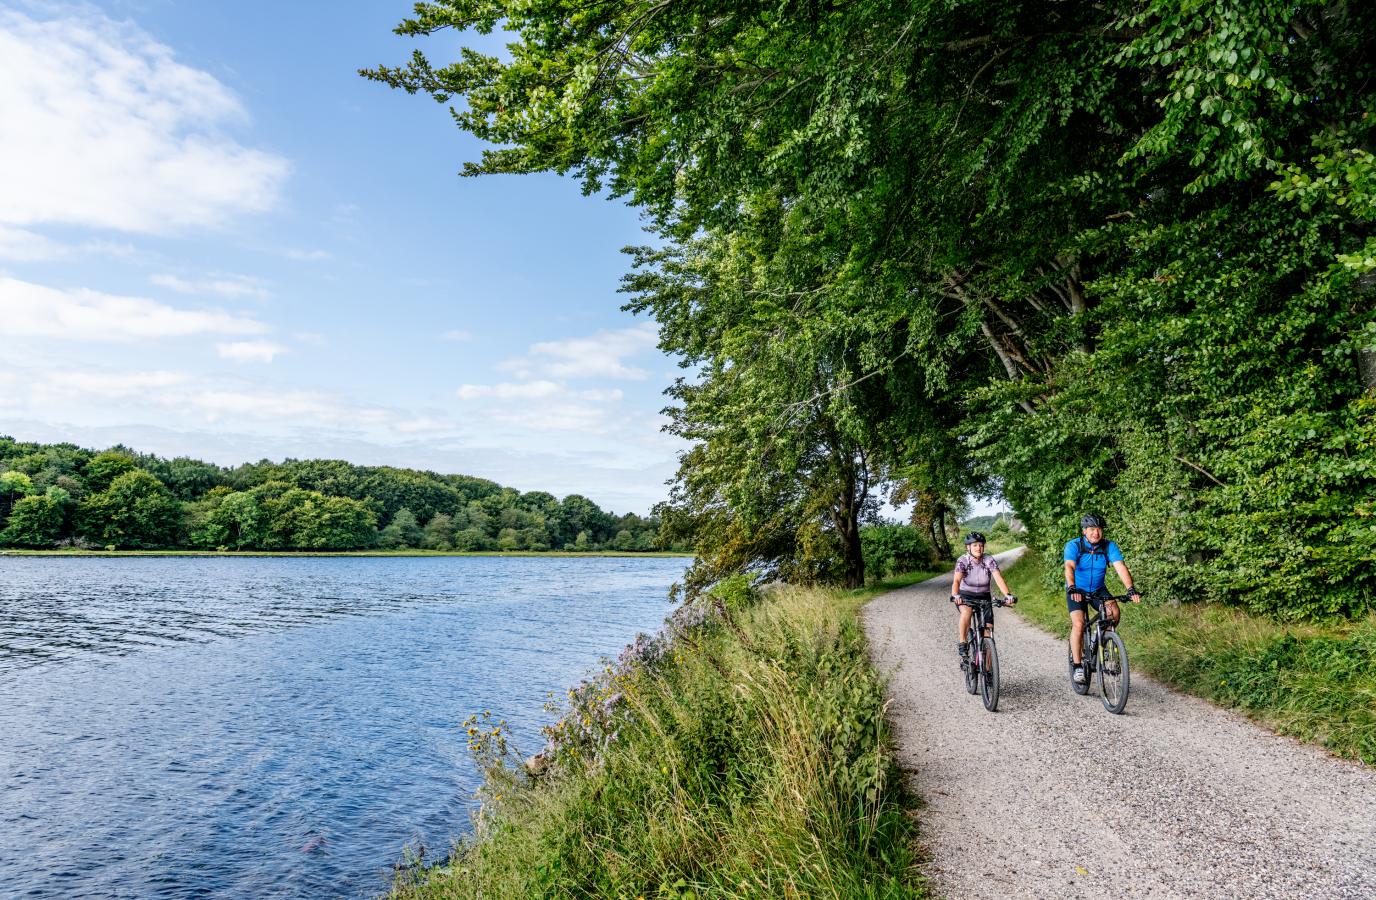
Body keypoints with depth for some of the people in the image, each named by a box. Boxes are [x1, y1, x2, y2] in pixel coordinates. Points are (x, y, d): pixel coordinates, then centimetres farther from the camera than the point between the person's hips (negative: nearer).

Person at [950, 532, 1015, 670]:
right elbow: (956, 580, -31)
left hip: (984, 597, 2)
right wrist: (955, 595, -50)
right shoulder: (963, 561, -17)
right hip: (966, 596, -2)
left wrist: (1008, 595, -43)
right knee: (966, 612, -37)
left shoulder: (989, 561, -13)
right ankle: (962, 644, -21)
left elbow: (999, 579, -25)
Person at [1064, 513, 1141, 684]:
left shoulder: (1109, 547, -14)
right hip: (1077, 591, -2)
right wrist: (1072, 588, -54)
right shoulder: (1073, 546, -21)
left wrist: (1131, 589, -42)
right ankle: (1077, 666, -8)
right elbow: (1069, 567, -36)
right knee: (1079, 624, -20)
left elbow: (1120, 567, -26)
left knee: (1114, 612, -24)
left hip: (1098, 590, 3)